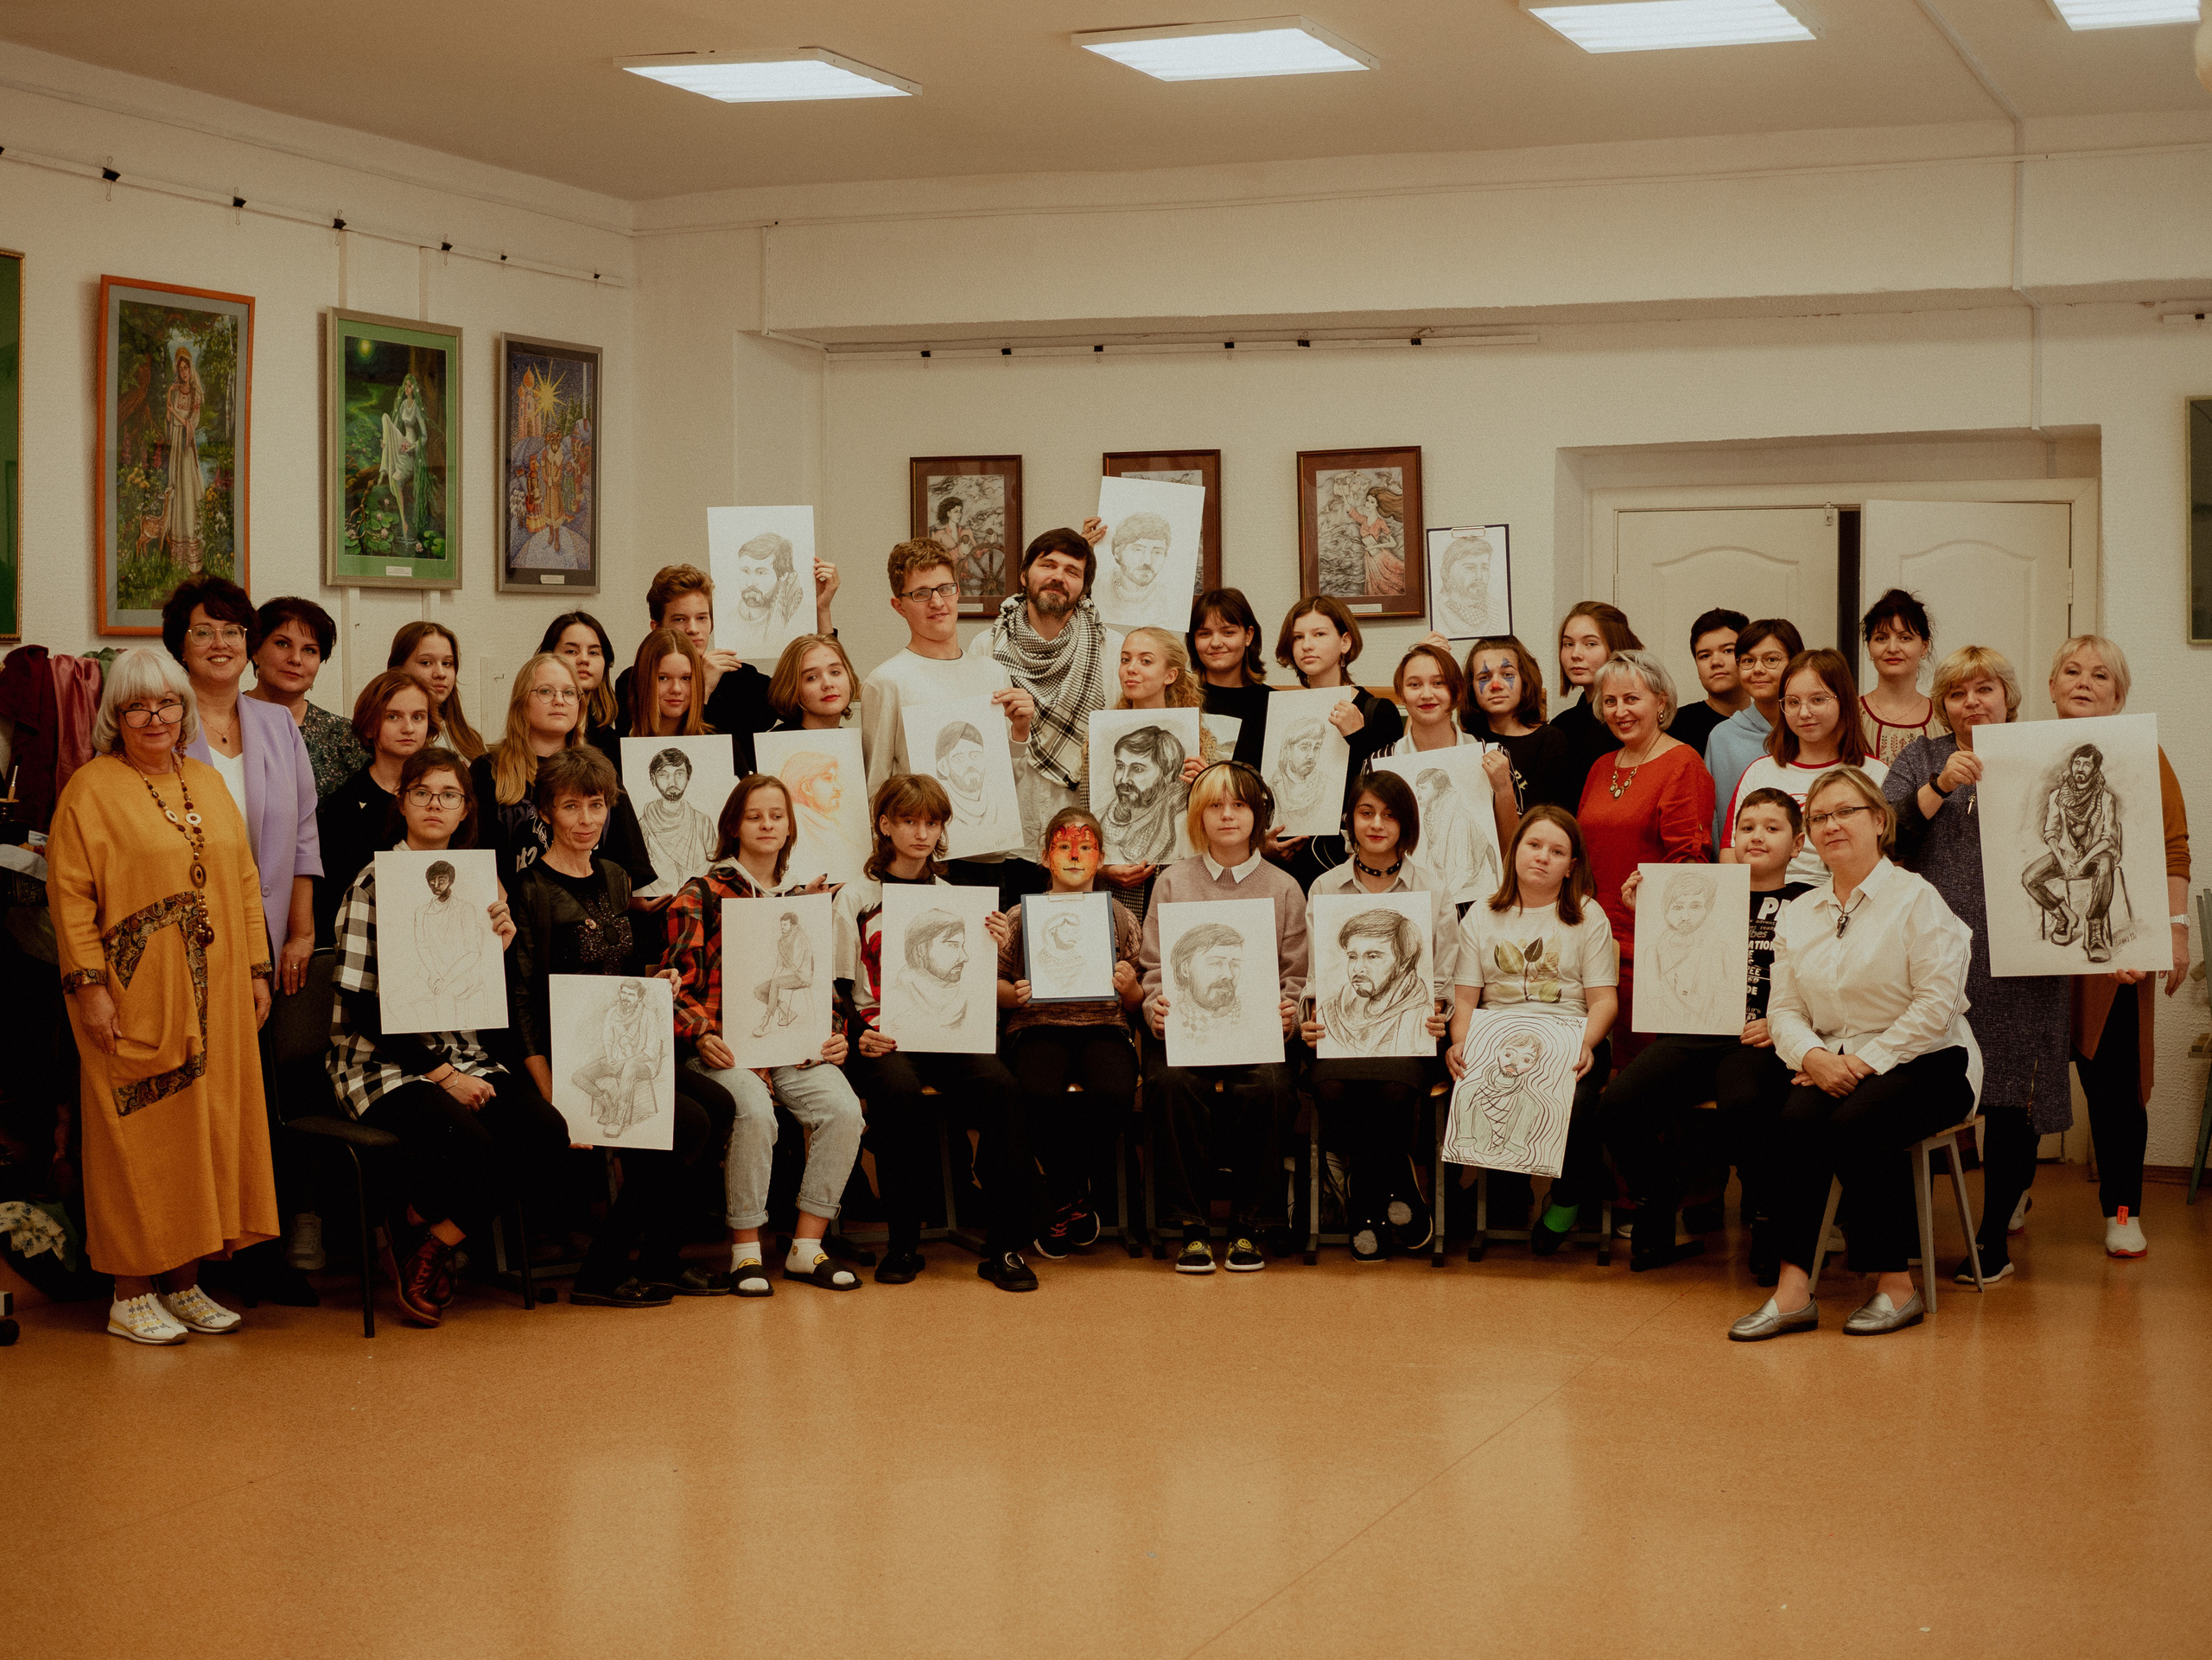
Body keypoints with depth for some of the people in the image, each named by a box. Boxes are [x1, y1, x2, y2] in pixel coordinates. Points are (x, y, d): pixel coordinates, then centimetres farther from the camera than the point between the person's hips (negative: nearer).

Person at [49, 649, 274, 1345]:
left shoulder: (208, 783, 14)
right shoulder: (91, 788, -4)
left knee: (205, 1126, 7)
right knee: (136, 1137, -2)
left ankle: (184, 1282, 16)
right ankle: (131, 1294, 6)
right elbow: (70, 894, -9)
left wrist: (257, 969, 11)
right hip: (133, 1000, -6)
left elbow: (244, 882, 16)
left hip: (212, 997, 6)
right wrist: (89, 985, -15)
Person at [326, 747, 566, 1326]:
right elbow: (361, 1005, -10)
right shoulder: (374, 882, -4)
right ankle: (412, 1242, -1)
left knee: (546, 1130, -22)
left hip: (464, 1059, 6)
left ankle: (434, 1242, -5)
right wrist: (440, 1073, -14)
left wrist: (499, 946, -3)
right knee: (469, 1143, -32)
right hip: (384, 1063, -6)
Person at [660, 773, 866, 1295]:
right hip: (725, 1049, -4)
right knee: (756, 1112, -35)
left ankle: (807, 1246, -14)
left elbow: (822, 983, 26)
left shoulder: (802, 902, 22)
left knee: (843, 1109, -25)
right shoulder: (701, 896, 7)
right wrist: (702, 1034, -16)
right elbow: (676, 983, 1)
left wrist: (833, 1035, 7)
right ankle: (745, 1252, -20)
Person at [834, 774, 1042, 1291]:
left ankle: (1005, 1247, -24)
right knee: (899, 1091, -37)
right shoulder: (855, 899, 9)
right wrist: (859, 1034, -13)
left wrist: (994, 951, -2)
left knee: (1000, 1086, -29)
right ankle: (902, 1244, -21)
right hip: (881, 1036, -2)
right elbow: (838, 989, 5)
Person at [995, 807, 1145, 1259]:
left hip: (1104, 1024, 1)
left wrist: (1130, 988, -8)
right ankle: (1074, 1197, -7)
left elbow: (1137, 1003, 15)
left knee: (1115, 1092, -33)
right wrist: (1014, 994, -8)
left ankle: (1062, 1198, -6)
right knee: (1039, 1094, -35)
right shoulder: (1021, 916, 12)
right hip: (1037, 1025, -1)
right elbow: (994, 987, 14)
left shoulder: (1120, 918, 15)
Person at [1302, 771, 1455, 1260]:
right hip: (1339, 1031, 1)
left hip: (1408, 1034, -1)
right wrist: (1309, 1019, -8)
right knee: (1334, 1088, -33)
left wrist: (1437, 1018, -11)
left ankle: (1367, 1209, -10)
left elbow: (1445, 980, 10)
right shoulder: (1323, 889, 13)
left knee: (1394, 1087, -34)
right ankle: (1398, 1196, -12)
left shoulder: (1432, 892, 11)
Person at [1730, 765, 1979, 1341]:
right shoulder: (1799, 913, 14)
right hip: (1832, 1062, 4)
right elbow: (1783, 1009, 9)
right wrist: (1814, 1057, -12)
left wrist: (1868, 1061, -18)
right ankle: (1793, 1290, -31)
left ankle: (1895, 1286, -21)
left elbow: (1937, 1002, -13)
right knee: (1796, 1119, -28)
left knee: (1857, 1122, -33)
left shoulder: (1916, 898, -4)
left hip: (1925, 1060, -4)